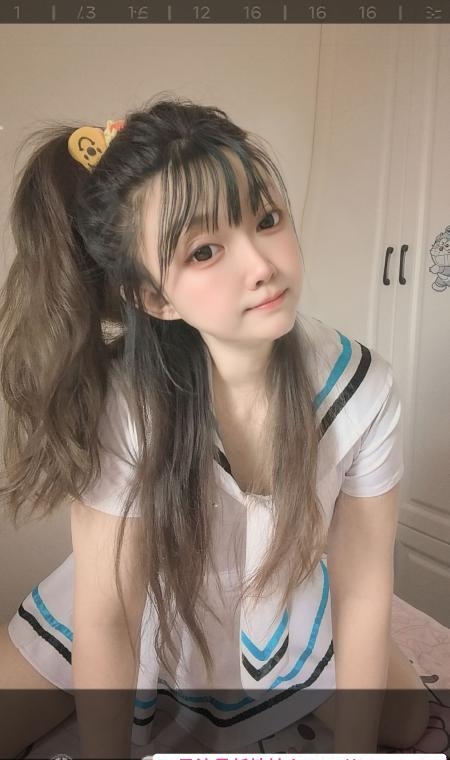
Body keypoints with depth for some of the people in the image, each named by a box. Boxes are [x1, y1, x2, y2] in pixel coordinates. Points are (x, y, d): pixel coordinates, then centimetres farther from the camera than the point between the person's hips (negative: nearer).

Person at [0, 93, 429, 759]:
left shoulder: (363, 390, -25)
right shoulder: (120, 400, -33)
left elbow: (362, 586, -14)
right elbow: (105, 617, -22)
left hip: (285, 610, 3)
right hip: (139, 612, -1)